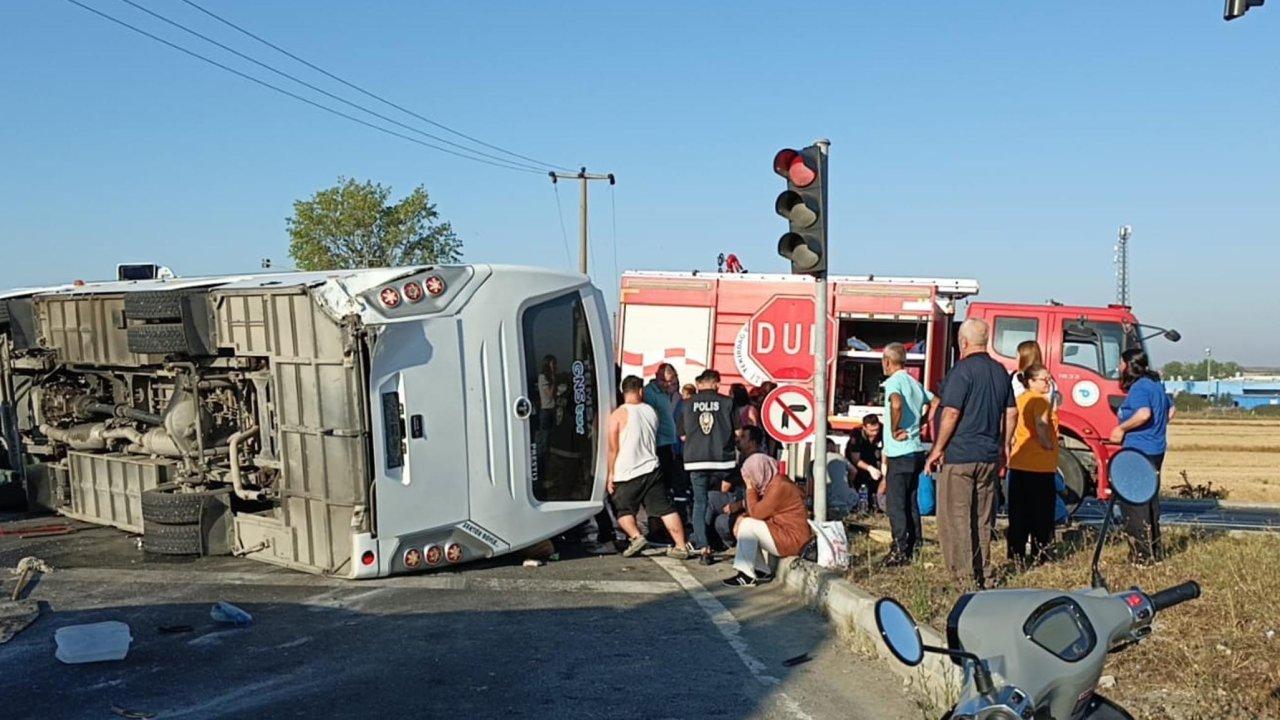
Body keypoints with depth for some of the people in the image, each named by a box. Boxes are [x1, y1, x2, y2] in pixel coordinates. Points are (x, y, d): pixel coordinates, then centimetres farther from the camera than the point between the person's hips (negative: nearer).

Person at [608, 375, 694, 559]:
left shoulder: (618, 414, -8)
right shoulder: (651, 411, 6)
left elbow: (613, 448, -9)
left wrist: (611, 474, -2)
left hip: (626, 473, -4)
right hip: (652, 469, 4)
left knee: (623, 510, 11)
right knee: (666, 509, 5)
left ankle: (636, 536, -10)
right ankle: (681, 546, 2)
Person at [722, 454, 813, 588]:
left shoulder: (779, 486, -20)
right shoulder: (771, 483, 10)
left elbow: (756, 513, -19)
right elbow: (758, 511, 14)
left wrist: (750, 489, -9)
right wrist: (742, 517, -3)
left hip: (792, 538, -10)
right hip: (783, 533, 10)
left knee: (748, 525, -16)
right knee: (744, 523, 13)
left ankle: (746, 576, -12)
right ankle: (762, 571, 11)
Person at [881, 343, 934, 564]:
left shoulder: (894, 381, -12)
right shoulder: (915, 383, 14)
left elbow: (896, 404, -32)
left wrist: (894, 430, -18)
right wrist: (921, 425, 10)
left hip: (900, 454, -8)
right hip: (917, 450, 8)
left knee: (895, 504, -2)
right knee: (910, 501, 15)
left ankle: (900, 551, -1)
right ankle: (914, 547, 20)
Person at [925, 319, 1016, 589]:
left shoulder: (962, 370, -12)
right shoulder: (1000, 371, 10)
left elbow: (951, 414, -17)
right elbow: (1011, 413, 15)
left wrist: (937, 449, -9)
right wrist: (1002, 448, 23)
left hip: (959, 456, -7)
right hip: (989, 457, 7)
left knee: (956, 518, -1)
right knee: (984, 519, 14)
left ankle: (966, 579, -2)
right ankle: (985, 575, 20)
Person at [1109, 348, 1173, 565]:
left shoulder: (1138, 387, -16)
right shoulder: (1155, 384, 14)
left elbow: (1144, 413, -31)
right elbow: (1170, 410, 26)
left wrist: (1121, 428, -19)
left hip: (1138, 451, -10)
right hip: (1156, 450, 10)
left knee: (1132, 502, -4)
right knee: (1150, 499, 17)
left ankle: (1142, 554, -3)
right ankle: (1155, 549, 25)